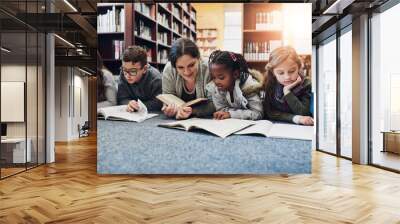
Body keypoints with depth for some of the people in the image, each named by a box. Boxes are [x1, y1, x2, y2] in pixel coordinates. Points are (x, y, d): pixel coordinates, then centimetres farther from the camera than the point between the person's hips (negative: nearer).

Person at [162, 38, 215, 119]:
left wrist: (192, 111, -32)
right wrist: (170, 109, -28)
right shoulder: (169, 70, -15)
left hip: (205, 120, -1)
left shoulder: (208, 70, -21)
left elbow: (213, 104, -17)